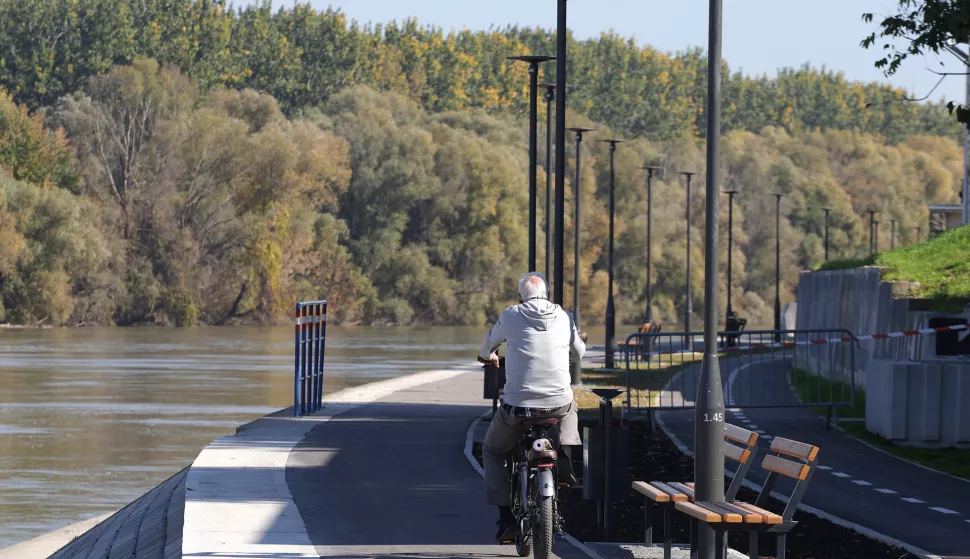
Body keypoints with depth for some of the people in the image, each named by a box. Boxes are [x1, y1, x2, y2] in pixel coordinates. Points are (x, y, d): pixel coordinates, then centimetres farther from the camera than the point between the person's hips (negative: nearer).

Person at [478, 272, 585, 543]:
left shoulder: (511, 316, -1)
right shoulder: (565, 318, 5)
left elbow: (490, 343, 18)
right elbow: (579, 353, 22)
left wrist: (487, 356, 43)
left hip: (517, 406, -2)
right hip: (559, 405, 2)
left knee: (492, 451, 22)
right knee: (571, 407, 39)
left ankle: (506, 517, 9)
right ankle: (566, 453, 14)